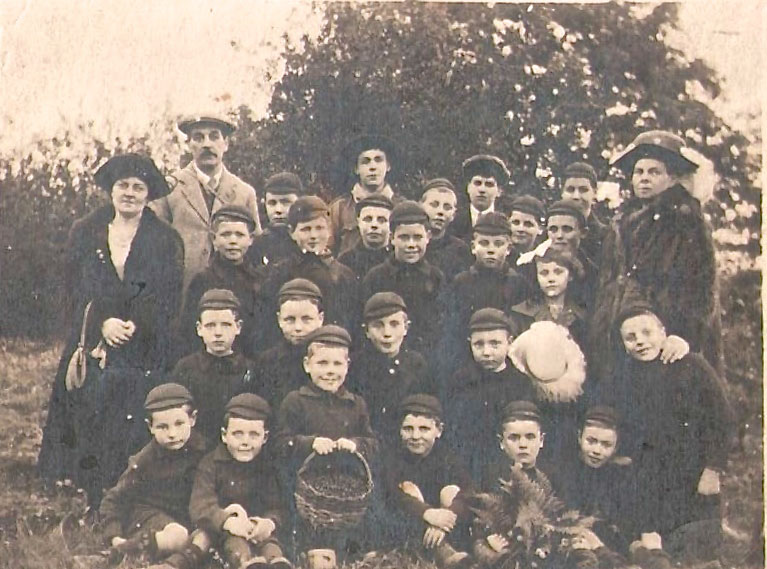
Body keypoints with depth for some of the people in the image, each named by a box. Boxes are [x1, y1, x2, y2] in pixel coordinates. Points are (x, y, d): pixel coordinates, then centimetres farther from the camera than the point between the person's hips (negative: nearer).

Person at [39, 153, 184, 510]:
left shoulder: (166, 241, 5)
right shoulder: (84, 234, 10)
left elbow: (168, 300, -2)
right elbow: (75, 290, 3)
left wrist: (131, 328, -14)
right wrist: (102, 323, -13)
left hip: (144, 353, -2)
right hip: (90, 348, 2)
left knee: (134, 432, -6)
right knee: (89, 424, -2)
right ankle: (93, 505, 8)